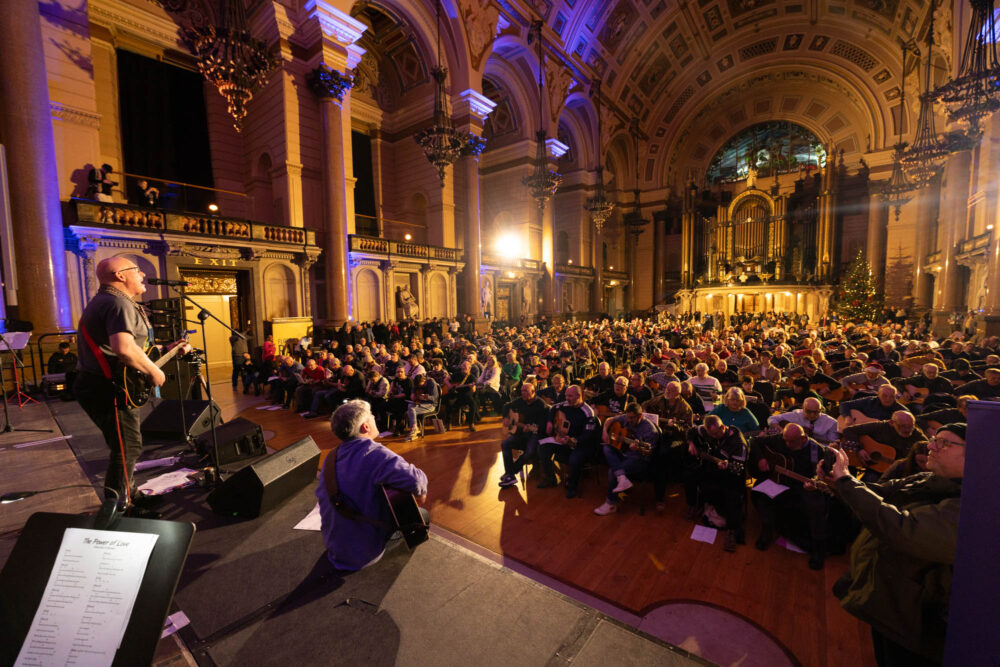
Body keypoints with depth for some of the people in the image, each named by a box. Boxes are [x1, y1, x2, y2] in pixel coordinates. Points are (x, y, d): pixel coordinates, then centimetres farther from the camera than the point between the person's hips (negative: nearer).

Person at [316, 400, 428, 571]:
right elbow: (416, 479, -40)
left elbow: (321, 494, 10)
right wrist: (421, 493, -17)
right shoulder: (374, 454, -30)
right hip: (364, 554, -7)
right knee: (422, 514, 7)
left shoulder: (331, 457, -4)